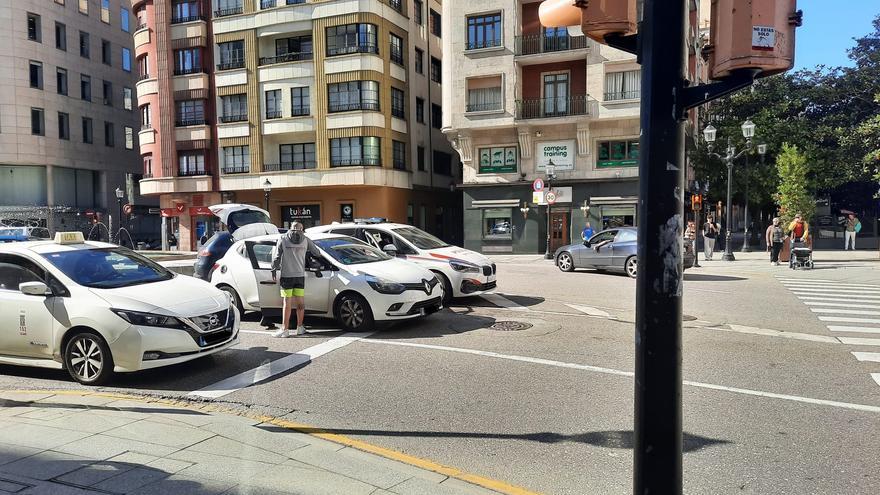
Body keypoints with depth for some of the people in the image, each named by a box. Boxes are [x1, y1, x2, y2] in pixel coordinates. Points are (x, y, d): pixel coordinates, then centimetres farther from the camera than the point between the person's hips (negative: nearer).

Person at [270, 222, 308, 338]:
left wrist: (273, 270, 7)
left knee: (287, 304, -1)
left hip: (287, 276, -3)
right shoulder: (305, 240, 5)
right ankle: (300, 328, 16)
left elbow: (276, 257, -1)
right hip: (300, 276, 3)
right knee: (300, 303, 9)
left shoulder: (283, 240, -2)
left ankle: (285, 329, 0)